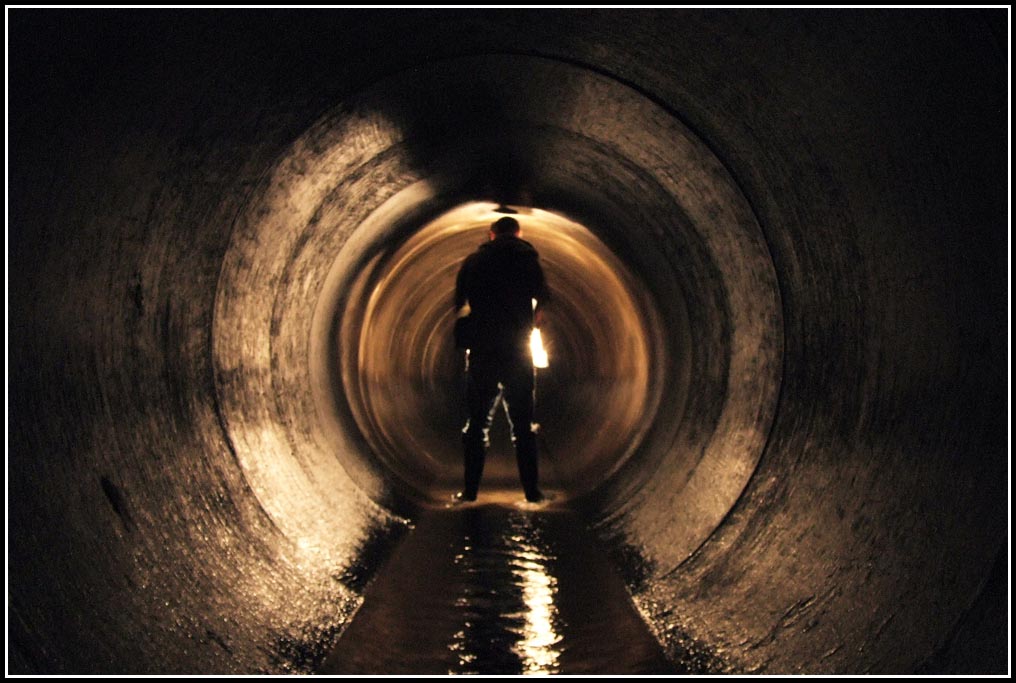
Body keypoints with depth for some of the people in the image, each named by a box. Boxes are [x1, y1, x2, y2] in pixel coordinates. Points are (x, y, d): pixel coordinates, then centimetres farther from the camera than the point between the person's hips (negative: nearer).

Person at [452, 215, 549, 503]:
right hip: (518, 351, 0)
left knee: (477, 422, 6)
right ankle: (531, 490, 2)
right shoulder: (529, 260, 5)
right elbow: (541, 305, 3)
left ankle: (470, 490, 2)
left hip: (482, 350, 0)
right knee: (522, 423, 5)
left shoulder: (473, 261, 7)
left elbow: (458, 304, 7)